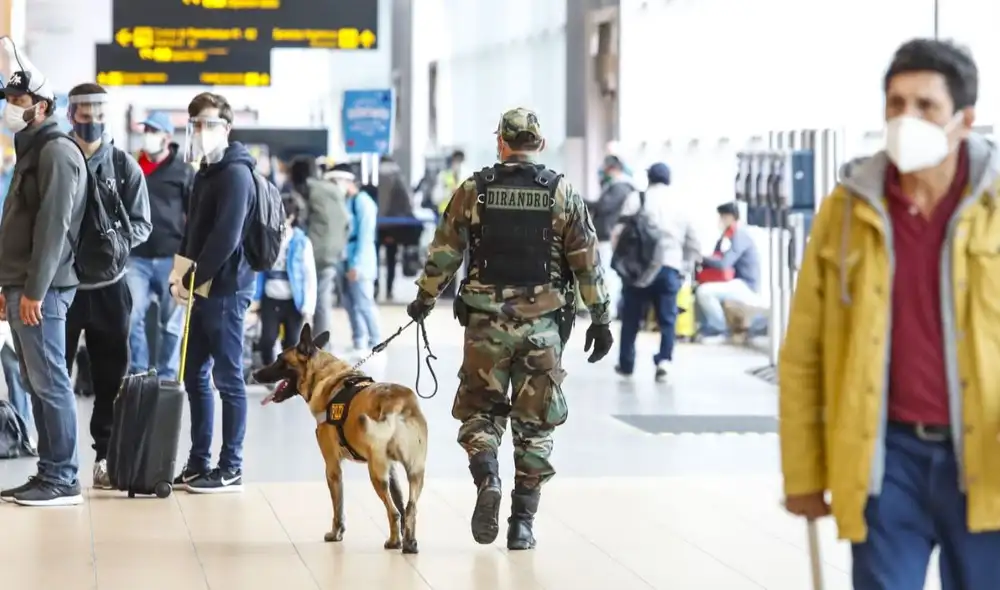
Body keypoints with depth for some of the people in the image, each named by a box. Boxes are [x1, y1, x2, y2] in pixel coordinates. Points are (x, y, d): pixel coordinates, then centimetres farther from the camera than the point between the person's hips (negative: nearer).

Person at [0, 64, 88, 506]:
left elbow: (53, 226, -18)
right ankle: (50, 474, 13)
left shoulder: (56, 151, -11)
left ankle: (62, 480, -7)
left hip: (41, 290, -10)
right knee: (36, 384, 10)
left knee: (49, 383, -8)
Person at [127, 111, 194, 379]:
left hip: (172, 257, -2)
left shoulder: (183, 171, 1)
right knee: (133, 318, -4)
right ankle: (139, 373, 4)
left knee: (171, 323, 4)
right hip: (136, 257, 2)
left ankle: (167, 377, 12)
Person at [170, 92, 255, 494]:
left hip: (225, 290, -9)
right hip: (203, 290, 9)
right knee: (194, 375, 11)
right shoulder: (206, 172, 16)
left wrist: (190, 279, -15)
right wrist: (180, 275, 6)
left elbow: (225, 239, -20)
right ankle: (199, 463, 18)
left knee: (227, 378, -4)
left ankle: (231, 468, 1)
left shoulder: (236, 174, -12)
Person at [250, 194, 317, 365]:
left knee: (291, 346, 2)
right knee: (266, 341, -12)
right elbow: (258, 271, 7)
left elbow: (310, 277, -3)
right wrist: (255, 299, 1)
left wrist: (308, 309, -8)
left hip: (293, 302, -2)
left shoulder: (302, 243, -3)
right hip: (270, 300, 2)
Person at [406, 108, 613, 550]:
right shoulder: (562, 194, 0)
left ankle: (487, 477, -16)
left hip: (485, 322, 0)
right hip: (543, 325, 1)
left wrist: (424, 299, 21)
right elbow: (588, 264, 1)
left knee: (479, 411, 12)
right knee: (534, 423, 8)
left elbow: (443, 253, 6)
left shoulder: (473, 191, 0)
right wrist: (600, 319, 8)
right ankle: (522, 523, 8)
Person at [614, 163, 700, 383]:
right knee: (667, 318, 5)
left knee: (631, 317, 11)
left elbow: (620, 232, -4)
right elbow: (694, 245, 18)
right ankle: (664, 360, -13)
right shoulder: (679, 204, 15)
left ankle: (626, 363, 19)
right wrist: (684, 269, 24)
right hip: (670, 268, 1)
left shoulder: (637, 199, 4)